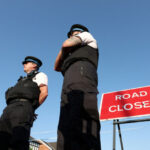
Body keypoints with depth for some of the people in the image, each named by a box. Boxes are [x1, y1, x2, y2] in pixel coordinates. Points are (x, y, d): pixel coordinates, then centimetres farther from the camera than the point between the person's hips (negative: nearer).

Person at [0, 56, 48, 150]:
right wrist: (9, 108, 12)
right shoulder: (23, 80, 40)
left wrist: (32, 108, 1)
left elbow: (44, 93, 0)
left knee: (18, 142, -25)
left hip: (23, 106, -7)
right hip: (9, 108, 7)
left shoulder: (39, 75, 17)